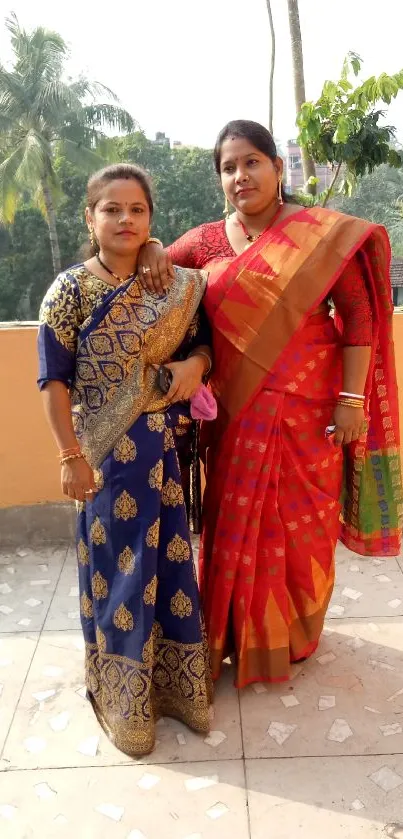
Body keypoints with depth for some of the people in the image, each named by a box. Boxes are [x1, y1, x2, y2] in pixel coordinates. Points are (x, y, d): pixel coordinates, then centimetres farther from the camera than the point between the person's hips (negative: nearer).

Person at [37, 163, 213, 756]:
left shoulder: (176, 285, 3)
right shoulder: (71, 290, -7)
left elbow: (203, 345, 13)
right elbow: (55, 381, -8)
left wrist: (195, 363, -10)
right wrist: (71, 457, -12)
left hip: (170, 448, 4)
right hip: (111, 454, -3)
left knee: (171, 558, 13)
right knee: (120, 567, 8)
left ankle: (177, 682, 34)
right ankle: (125, 701, 29)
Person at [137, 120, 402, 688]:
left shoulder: (323, 235, -4)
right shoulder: (207, 242, 6)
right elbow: (155, 264, 17)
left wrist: (352, 398, -12)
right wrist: (151, 251, -7)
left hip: (306, 411, -3)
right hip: (238, 413, 3)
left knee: (301, 523, 10)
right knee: (237, 524, 12)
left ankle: (296, 632, 35)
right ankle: (244, 635, 35)